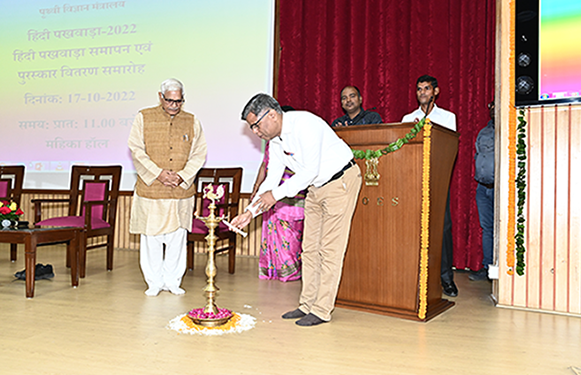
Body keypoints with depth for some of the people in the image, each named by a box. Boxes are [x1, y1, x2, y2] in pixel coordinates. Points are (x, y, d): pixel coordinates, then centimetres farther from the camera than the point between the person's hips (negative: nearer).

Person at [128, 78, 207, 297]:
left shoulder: (192, 122, 8)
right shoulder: (144, 118, 4)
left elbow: (199, 155, 5)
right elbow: (136, 150, -2)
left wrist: (182, 176, -9)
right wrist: (158, 173, -11)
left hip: (182, 192, 1)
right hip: (150, 190, -1)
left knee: (177, 237, 6)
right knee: (151, 237, 4)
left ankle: (172, 281, 21)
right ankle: (154, 282, 19)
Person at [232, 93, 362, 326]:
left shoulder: (304, 123, -23)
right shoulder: (275, 141, 3)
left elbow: (311, 170, -28)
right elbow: (271, 180, 7)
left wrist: (277, 193, -24)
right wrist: (250, 211, -2)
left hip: (341, 180, -8)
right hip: (316, 188, 9)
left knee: (330, 248, -7)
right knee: (309, 247, 8)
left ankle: (322, 310, 1)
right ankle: (307, 305, 17)